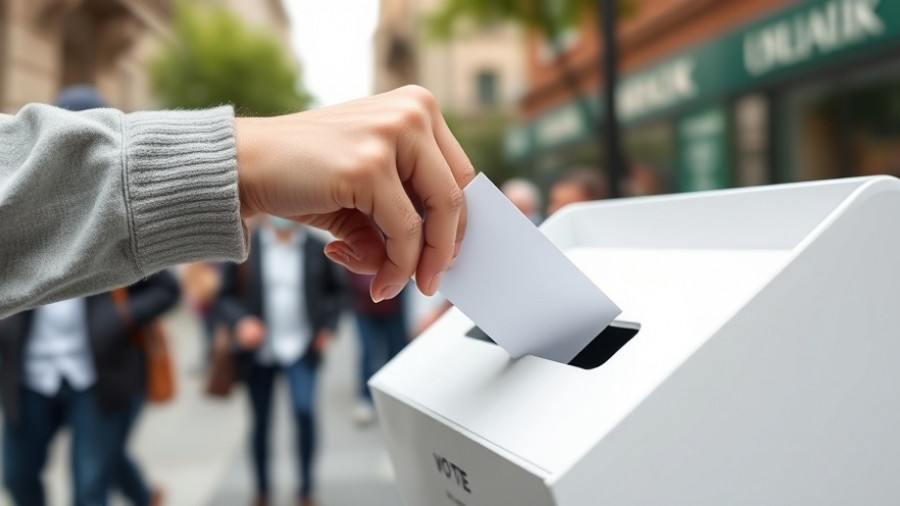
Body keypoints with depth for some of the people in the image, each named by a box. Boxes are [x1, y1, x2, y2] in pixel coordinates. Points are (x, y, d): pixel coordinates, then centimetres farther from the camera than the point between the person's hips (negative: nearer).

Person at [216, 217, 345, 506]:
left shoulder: (317, 248, -2)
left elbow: (337, 290, 11)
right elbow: (226, 296, 0)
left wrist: (328, 326, -1)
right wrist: (239, 321, -19)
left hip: (300, 347, -1)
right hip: (258, 350, 1)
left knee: (304, 411, -16)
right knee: (260, 422, 11)